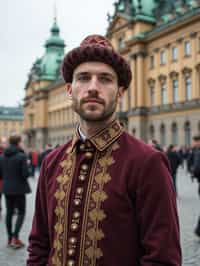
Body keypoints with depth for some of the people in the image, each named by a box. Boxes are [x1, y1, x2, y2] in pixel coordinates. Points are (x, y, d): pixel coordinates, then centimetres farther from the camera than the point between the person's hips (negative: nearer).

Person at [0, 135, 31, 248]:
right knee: (21, 213, 4)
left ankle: (10, 238, 21)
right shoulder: (22, 156, -15)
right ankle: (15, 238, -4)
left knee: (9, 212, 14)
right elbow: (26, 174, -17)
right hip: (19, 188, -6)